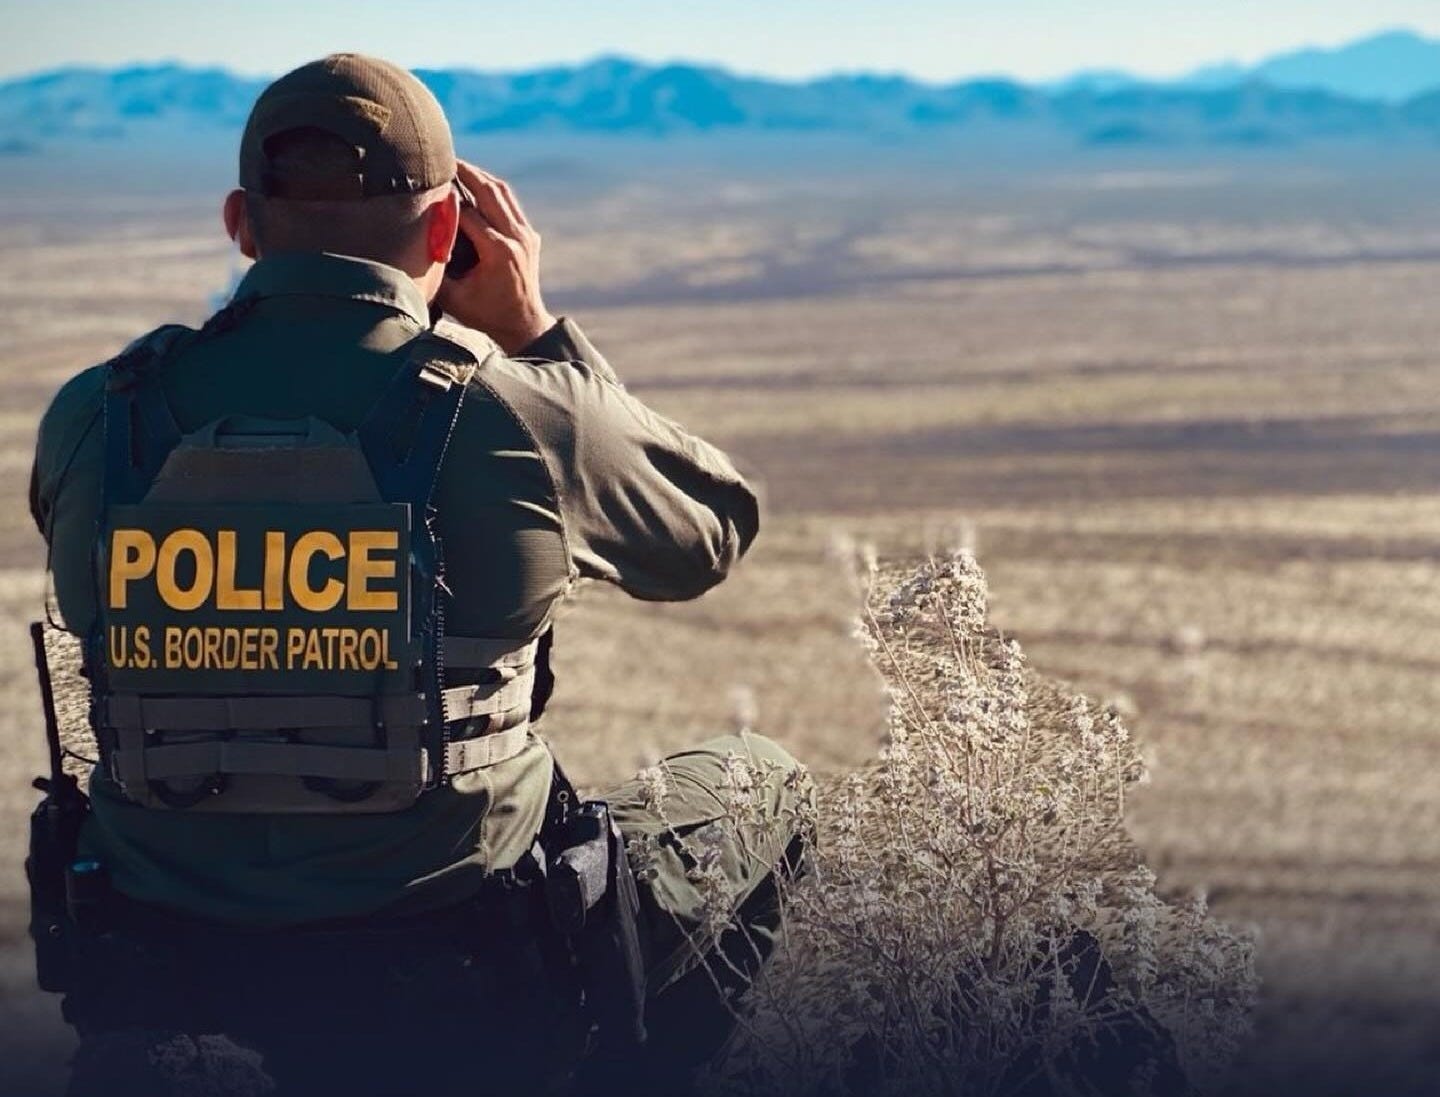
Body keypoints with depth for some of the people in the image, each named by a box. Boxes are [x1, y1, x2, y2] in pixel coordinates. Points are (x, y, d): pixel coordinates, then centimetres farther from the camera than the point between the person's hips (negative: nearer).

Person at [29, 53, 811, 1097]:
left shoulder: (92, 421, -6)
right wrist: (537, 332, 12)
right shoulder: (522, 415, -12)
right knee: (763, 786, 23)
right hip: (459, 1009, -3)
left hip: (160, 999, 4)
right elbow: (715, 529, 8)